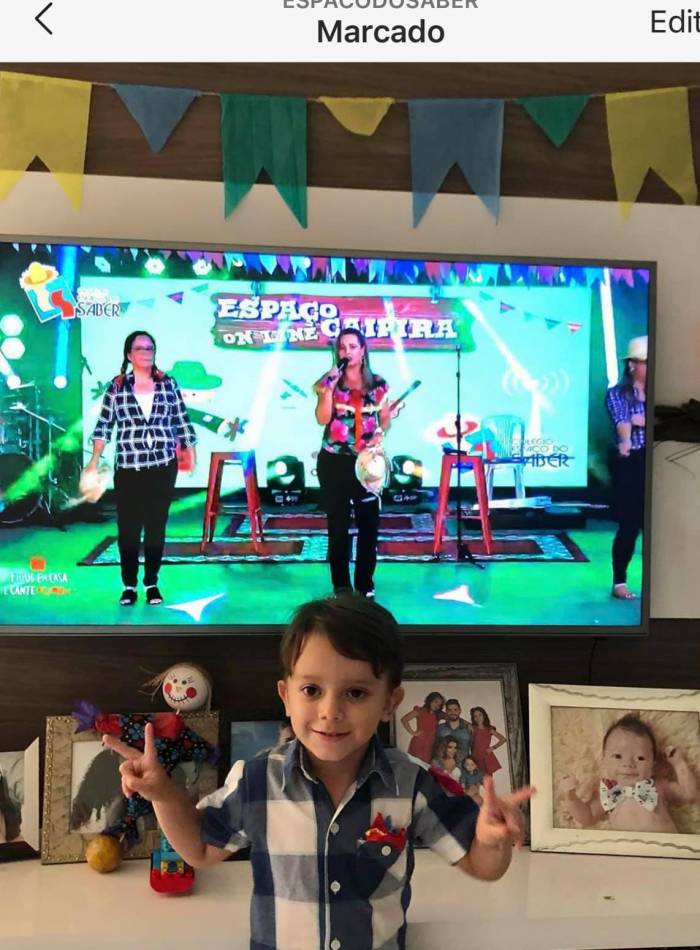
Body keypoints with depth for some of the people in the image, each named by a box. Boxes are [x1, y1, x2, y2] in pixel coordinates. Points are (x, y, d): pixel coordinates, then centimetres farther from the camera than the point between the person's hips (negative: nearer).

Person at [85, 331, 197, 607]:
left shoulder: (168, 383, 4)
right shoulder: (117, 386, 2)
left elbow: (182, 421, 9)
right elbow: (103, 425, 2)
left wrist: (190, 452, 9)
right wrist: (94, 460, -4)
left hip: (164, 467, 1)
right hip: (128, 469, -1)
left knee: (156, 526, 6)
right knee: (128, 528, 0)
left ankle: (152, 583, 17)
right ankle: (129, 585, 12)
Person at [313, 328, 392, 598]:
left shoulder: (377, 384, 6)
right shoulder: (329, 382, 2)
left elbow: (386, 418, 10)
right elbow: (323, 419, -9)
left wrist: (380, 431, -10)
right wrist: (329, 387, -18)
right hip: (334, 462, -1)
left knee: (368, 524, 3)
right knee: (338, 526, 3)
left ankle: (365, 585, 15)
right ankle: (341, 587, 13)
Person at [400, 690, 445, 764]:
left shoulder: (437, 715, 19)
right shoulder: (419, 711, 3)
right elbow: (404, 720, -7)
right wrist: (413, 732, -9)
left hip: (430, 745, 5)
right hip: (419, 742, -5)